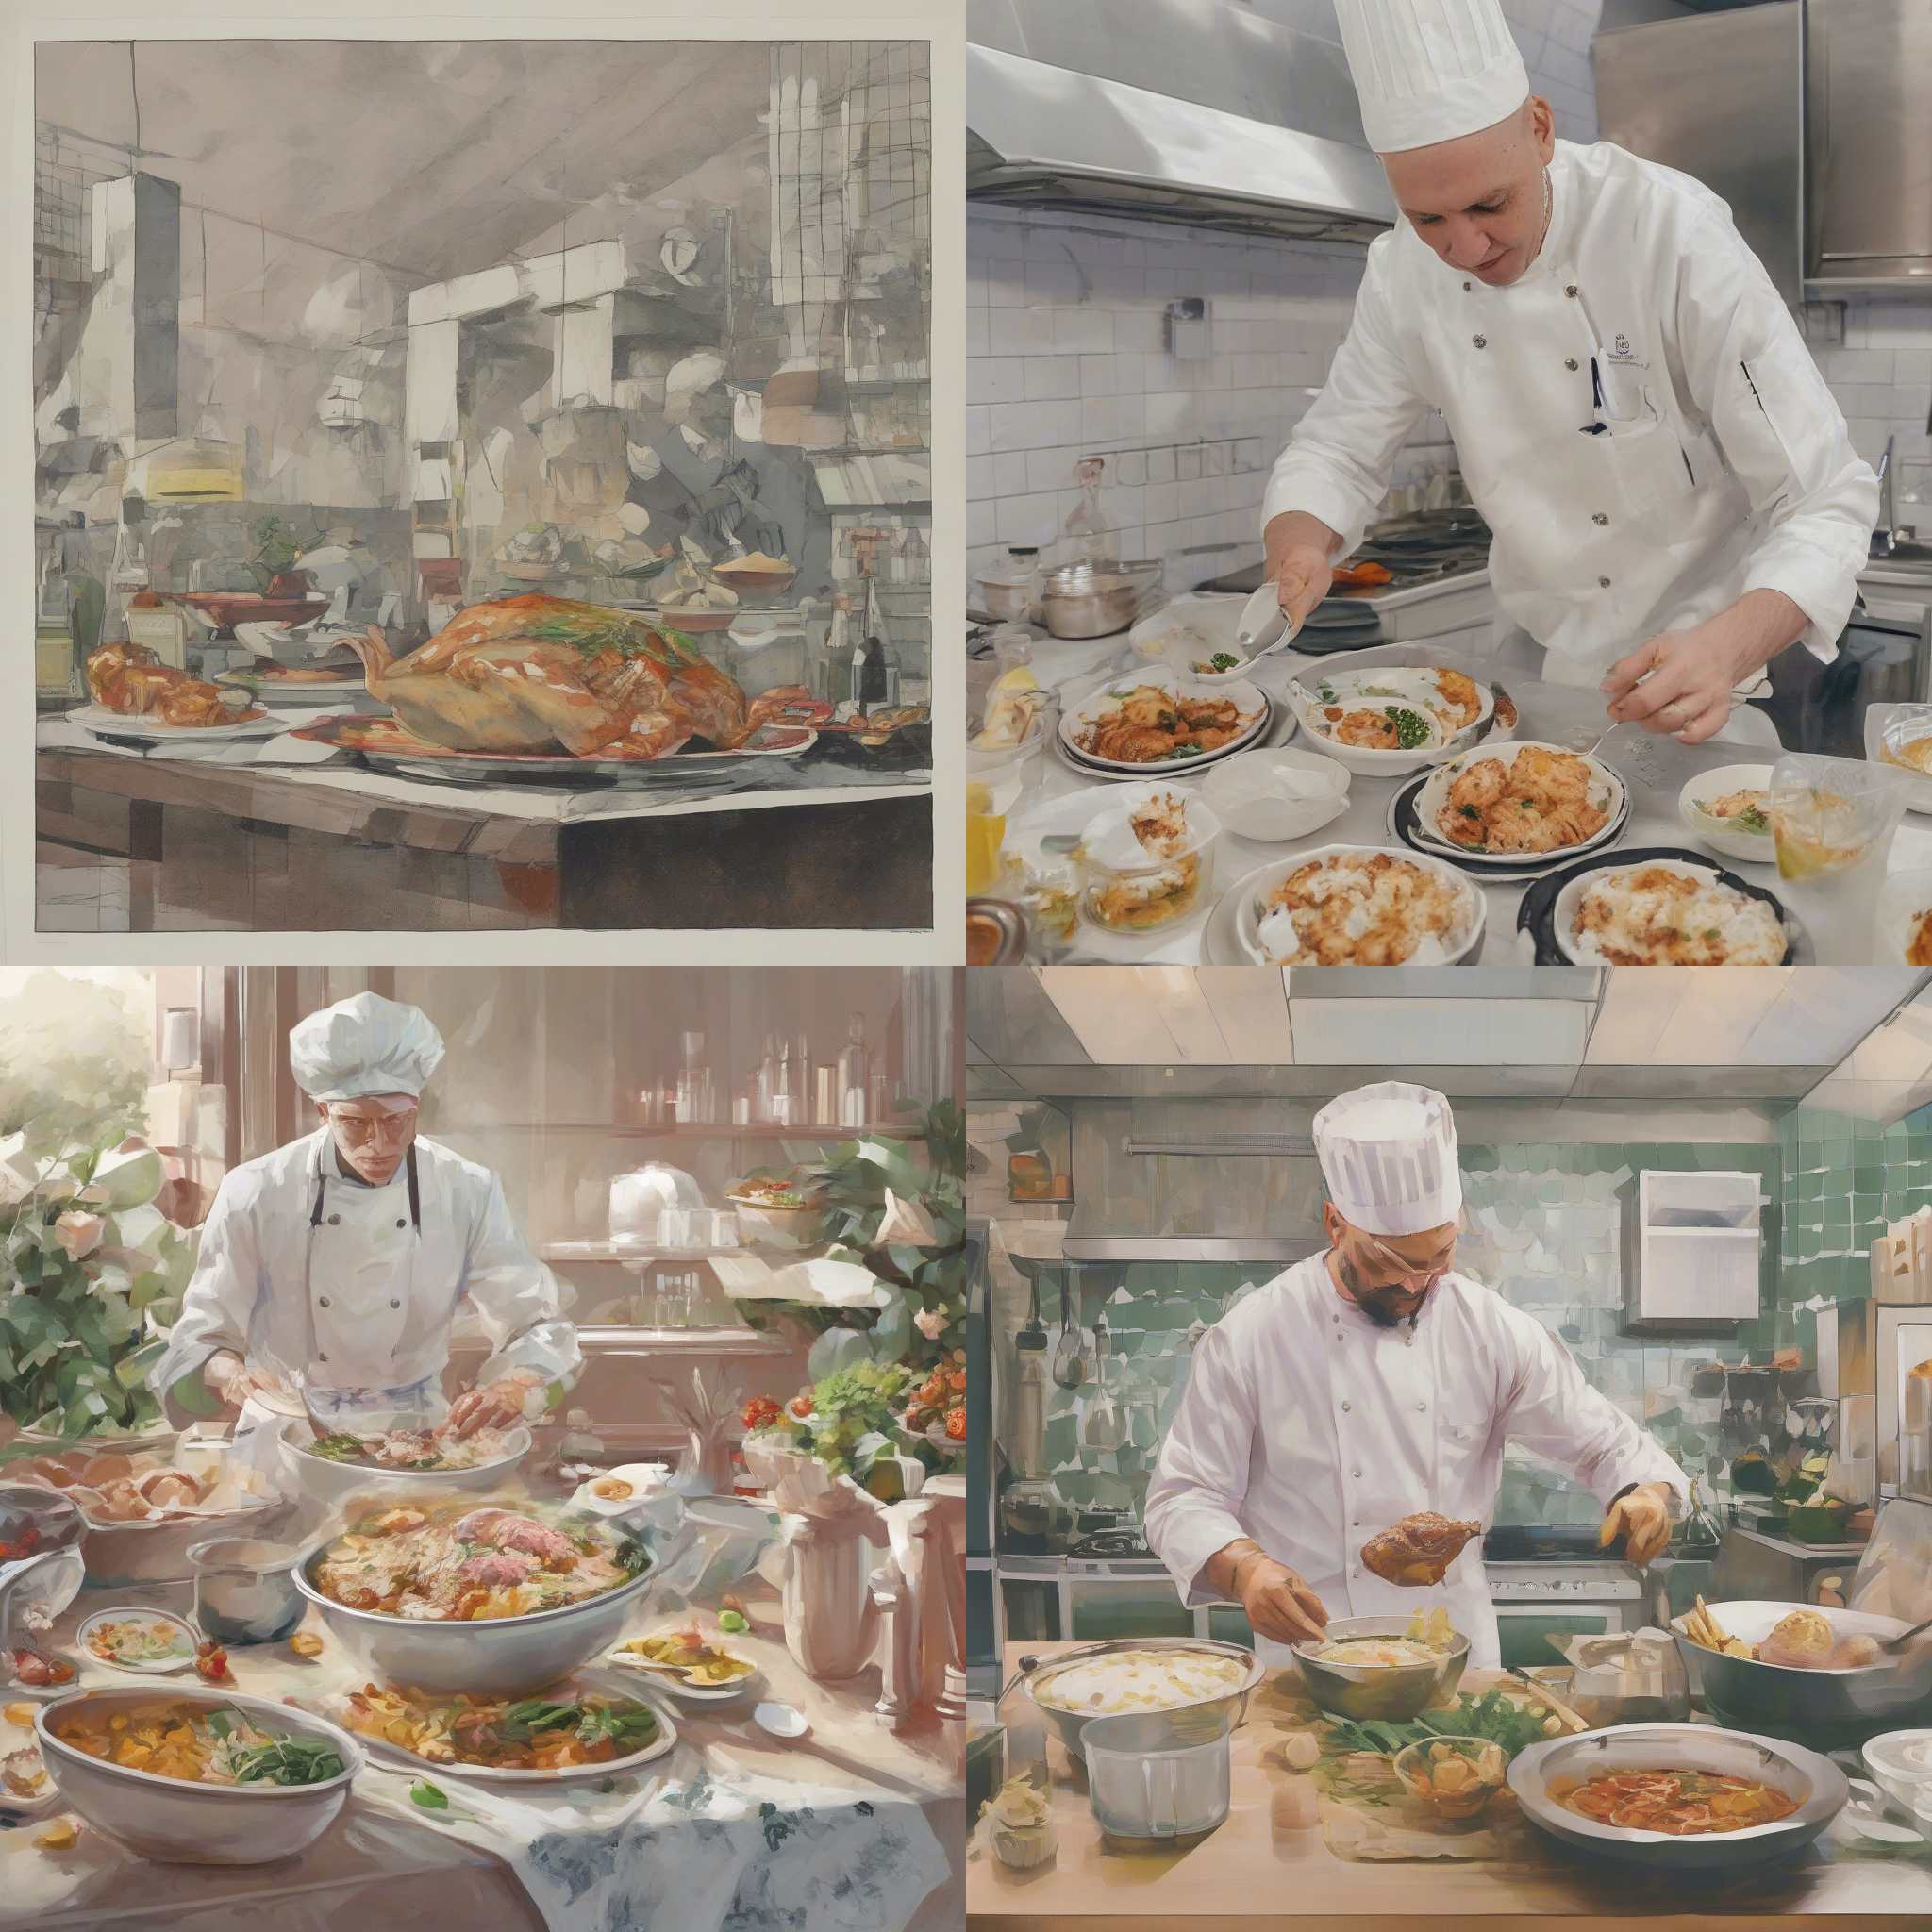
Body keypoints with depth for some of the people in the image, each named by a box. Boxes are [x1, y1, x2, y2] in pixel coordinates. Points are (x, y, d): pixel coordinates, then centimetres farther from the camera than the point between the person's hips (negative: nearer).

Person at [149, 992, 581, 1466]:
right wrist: (231, 1376, -30)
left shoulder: (469, 1192, -5)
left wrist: (516, 1388, -26)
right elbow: (201, 1336, -5)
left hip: (413, 1430, 1)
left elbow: (534, 1327, -3)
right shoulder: (253, 1194, -9)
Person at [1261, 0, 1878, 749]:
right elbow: (1335, 448, 0)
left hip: (1684, 661, -4)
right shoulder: (1403, 272, -11)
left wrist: (1728, 651, -45)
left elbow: (1823, 500, -26)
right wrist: (1297, 544, -24)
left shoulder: (1673, 230, -26)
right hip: (1529, 661, 4)